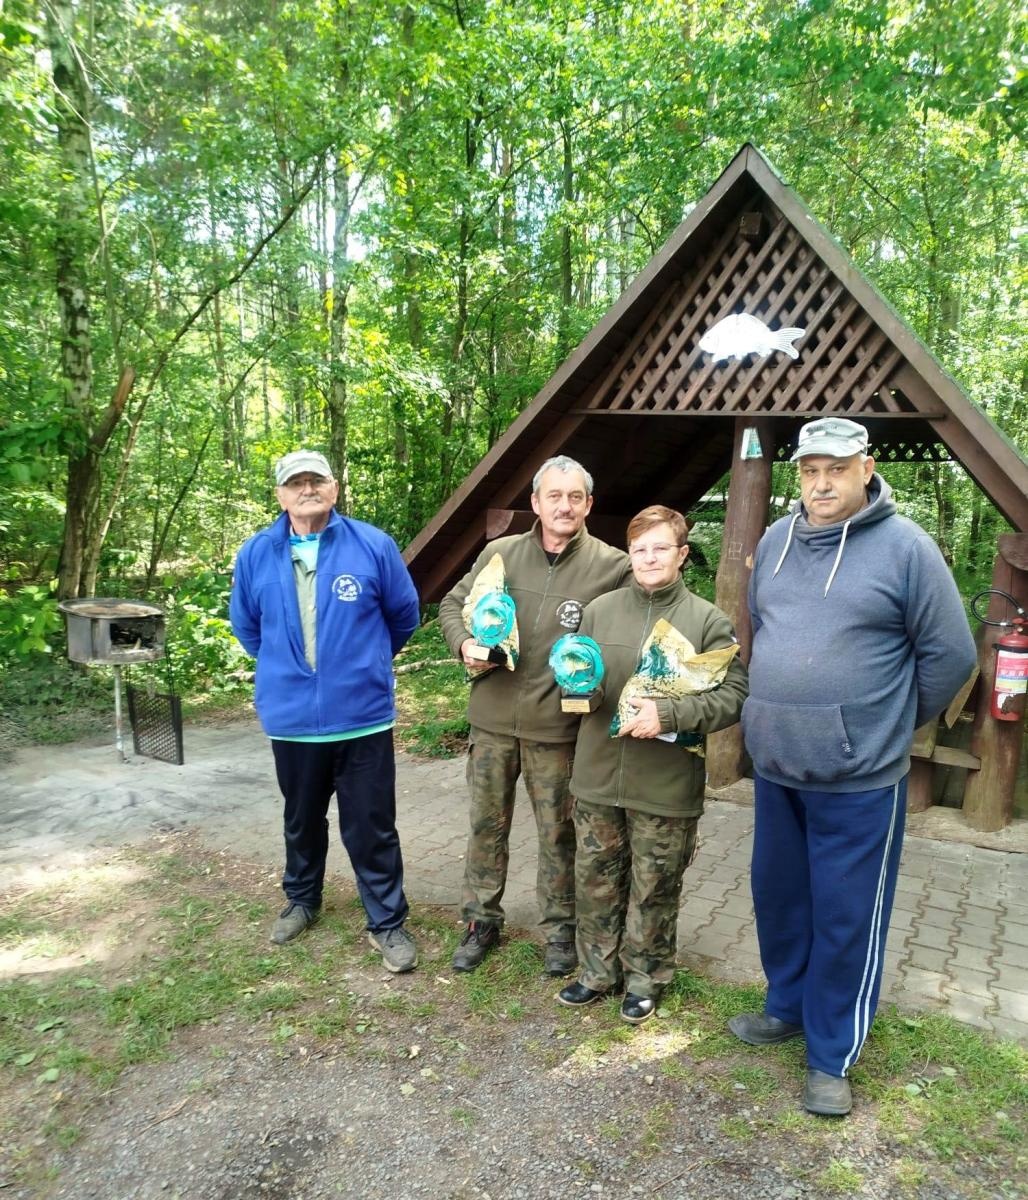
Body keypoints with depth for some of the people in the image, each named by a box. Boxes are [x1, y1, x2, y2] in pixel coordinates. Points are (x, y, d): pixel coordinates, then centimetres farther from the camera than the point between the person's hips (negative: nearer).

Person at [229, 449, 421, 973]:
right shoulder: (256, 554, -1)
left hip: (363, 715, -2)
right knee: (302, 820, 22)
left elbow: (404, 614, 6)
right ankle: (301, 900, 45)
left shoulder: (373, 546, -7)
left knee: (372, 827, 5)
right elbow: (245, 624, 16)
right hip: (291, 717, 3)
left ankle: (387, 922, 23)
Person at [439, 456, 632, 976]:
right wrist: (464, 642, -7)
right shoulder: (500, 553, 1)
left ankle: (559, 927, 33)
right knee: (487, 824, 15)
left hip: (557, 726, -2)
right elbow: (453, 604, 12)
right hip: (492, 718, 3)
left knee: (558, 833, 12)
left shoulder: (611, 566, -7)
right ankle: (481, 919, 34)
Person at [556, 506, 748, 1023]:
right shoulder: (599, 610, 3)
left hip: (666, 784, -3)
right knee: (596, 879, 16)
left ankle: (645, 976, 34)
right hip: (598, 776, 3)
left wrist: (668, 714, -22)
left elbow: (733, 695, -10)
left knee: (654, 888, 12)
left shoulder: (708, 620, -5)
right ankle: (598, 969, 36)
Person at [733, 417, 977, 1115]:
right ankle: (789, 1006, 41)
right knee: (778, 897, 19)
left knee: (846, 919, 7)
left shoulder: (904, 546, -11)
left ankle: (832, 1056, 25)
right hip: (774, 769, 6)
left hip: (859, 780, -5)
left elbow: (950, 654, -6)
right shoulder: (775, 541, 5)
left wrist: (891, 726, 3)